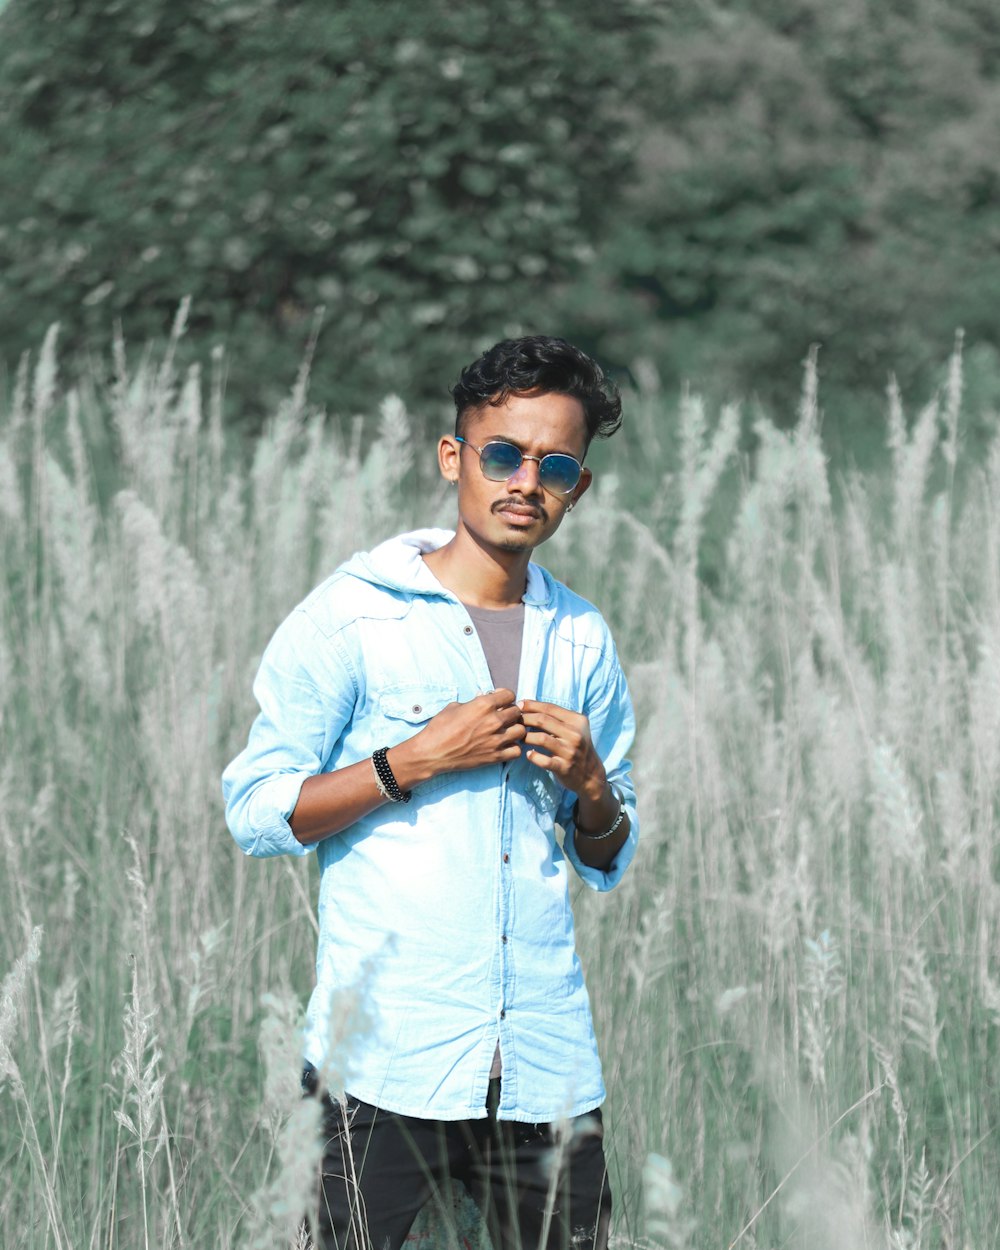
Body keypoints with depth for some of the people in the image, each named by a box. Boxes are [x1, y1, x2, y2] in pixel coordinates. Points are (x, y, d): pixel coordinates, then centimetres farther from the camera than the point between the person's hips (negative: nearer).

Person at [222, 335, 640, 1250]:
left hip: (546, 1063, 4)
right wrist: (413, 762, -12)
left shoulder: (583, 641, 14)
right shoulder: (352, 615, 0)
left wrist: (590, 786, -1)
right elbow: (255, 811, -4)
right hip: (385, 1061, -4)